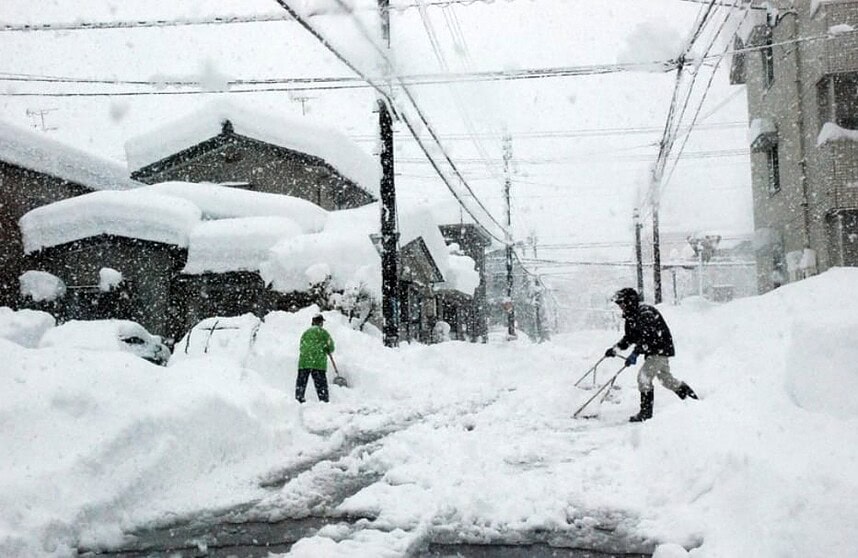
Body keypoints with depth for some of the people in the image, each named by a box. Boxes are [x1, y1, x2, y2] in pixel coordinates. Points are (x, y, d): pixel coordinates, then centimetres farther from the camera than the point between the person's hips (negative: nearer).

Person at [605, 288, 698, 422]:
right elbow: (630, 338, 13)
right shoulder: (631, 316, 5)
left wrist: (635, 353, -38)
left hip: (661, 349, -10)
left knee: (644, 377, -16)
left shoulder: (646, 313, -24)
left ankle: (646, 411, -10)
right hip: (652, 351, 10)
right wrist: (615, 348, 0)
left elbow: (648, 337, -33)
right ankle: (687, 392, 40)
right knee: (666, 378, 20)